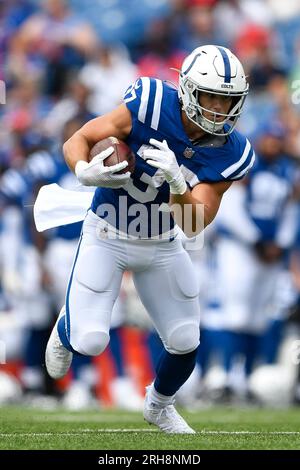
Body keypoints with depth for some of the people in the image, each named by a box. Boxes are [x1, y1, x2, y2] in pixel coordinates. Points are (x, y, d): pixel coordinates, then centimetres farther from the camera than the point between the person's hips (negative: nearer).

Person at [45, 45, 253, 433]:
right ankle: (66, 329, 25)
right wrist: (85, 171, -39)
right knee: (90, 342, -15)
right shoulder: (149, 107, -26)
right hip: (107, 236, -3)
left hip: (162, 246, 4)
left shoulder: (230, 155, -16)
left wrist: (177, 180, -40)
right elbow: (76, 142, -17)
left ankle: (159, 404, 41)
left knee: (185, 343, 7)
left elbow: (193, 225, -22)